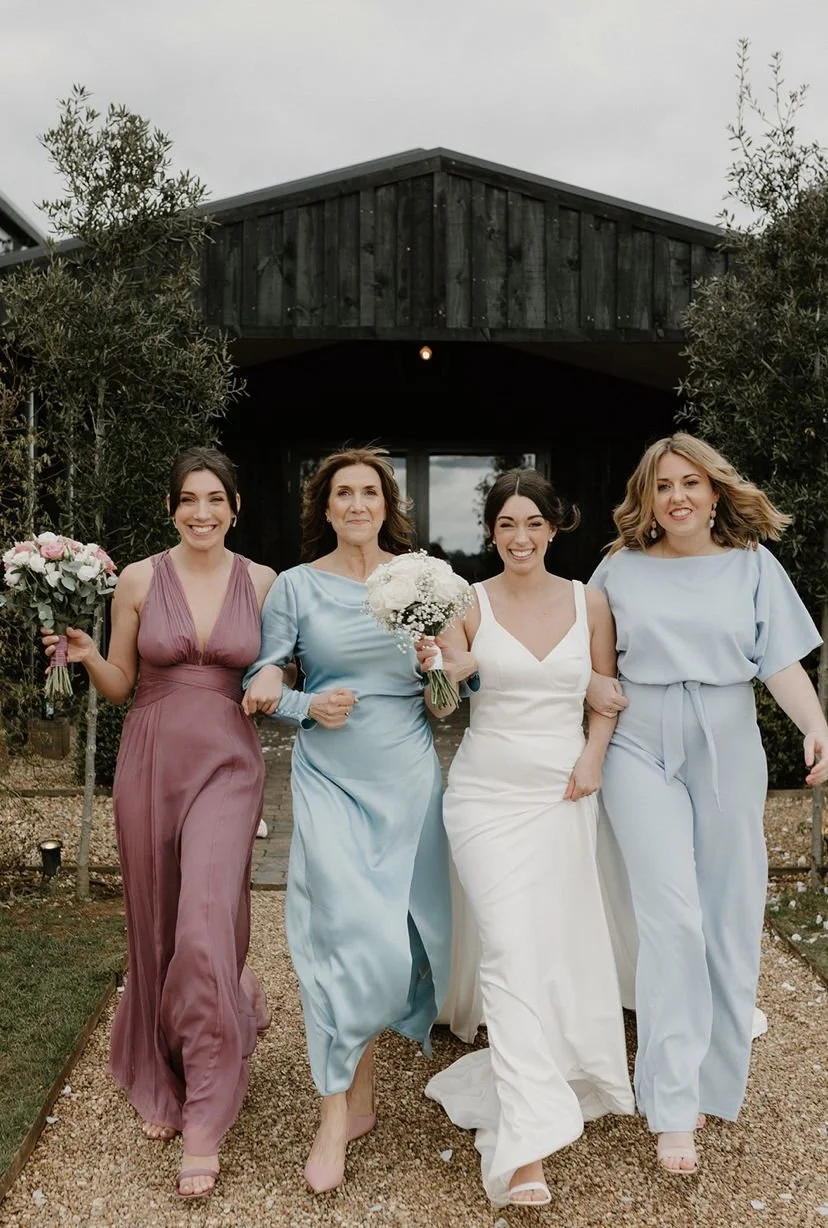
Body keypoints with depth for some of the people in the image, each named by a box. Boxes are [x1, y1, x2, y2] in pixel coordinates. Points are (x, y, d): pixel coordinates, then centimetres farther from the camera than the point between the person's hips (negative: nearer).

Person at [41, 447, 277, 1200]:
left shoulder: (263, 582, 1)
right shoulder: (139, 580, 0)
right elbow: (118, 687, 5)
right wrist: (84, 655, -14)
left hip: (227, 764, -1)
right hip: (151, 761, 1)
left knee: (206, 922, -12)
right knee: (157, 923, 12)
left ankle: (205, 1119, 6)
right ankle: (162, 1081, 38)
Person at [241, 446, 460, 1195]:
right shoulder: (296, 587, -1)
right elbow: (261, 685, 1)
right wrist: (308, 706, -16)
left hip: (410, 777, 3)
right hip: (332, 778, -2)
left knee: (404, 931, 9)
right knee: (353, 935, -8)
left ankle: (359, 1080, 31)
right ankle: (339, 1113, 8)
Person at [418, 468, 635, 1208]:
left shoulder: (589, 602, 4)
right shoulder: (469, 605, -2)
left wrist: (592, 758, -3)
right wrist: (435, 670, -23)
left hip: (564, 794, 3)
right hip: (488, 793, -2)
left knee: (563, 945, 10)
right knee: (512, 951, -11)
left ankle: (520, 1075, 37)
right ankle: (527, 1146, -8)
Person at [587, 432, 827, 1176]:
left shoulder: (753, 565, 4)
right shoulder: (620, 568, 5)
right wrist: (594, 687, -5)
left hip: (729, 753, 2)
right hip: (643, 754, -1)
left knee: (730, 917, 7)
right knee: (672, 917, -8)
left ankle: (720, 1081, 26)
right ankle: (673, 1109, 0)